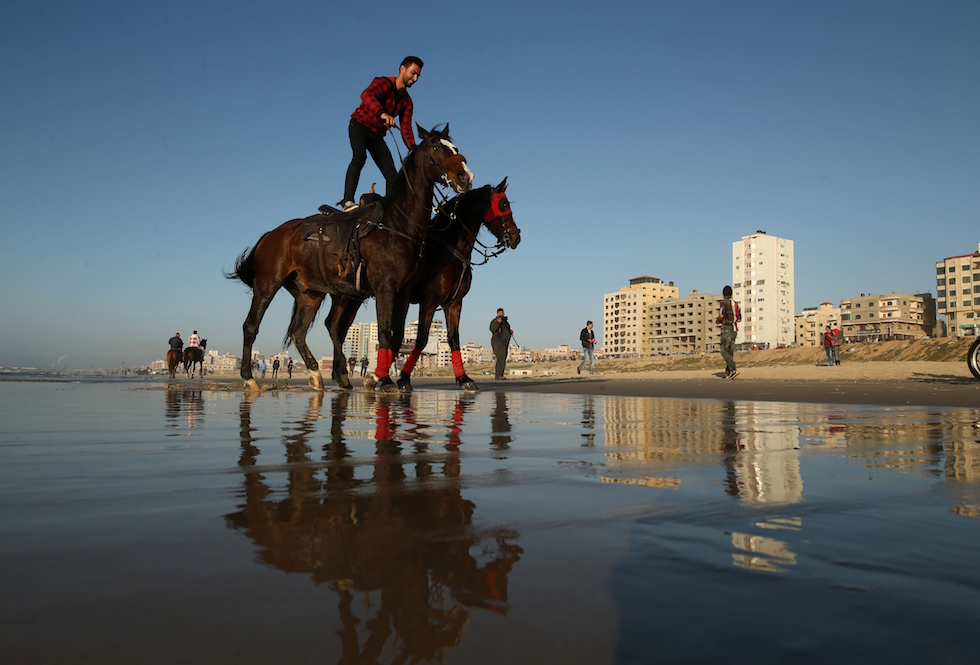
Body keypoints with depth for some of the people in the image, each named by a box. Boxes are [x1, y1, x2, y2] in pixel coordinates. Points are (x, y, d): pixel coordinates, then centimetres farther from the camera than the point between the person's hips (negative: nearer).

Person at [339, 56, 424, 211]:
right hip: (360, 126, -7)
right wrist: (382, 113, -54)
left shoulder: (406, 101, 7)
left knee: (392, 175, -3)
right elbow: (366, 94, -36)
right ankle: (347, 201, -37)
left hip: (377, 135, 7)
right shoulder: (384, 83, -14)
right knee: (360, 157, -32)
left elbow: (406, 129, 2)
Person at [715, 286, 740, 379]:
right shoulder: (735, 304, 16)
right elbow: (739, 319, 18)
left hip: (727, 329, -7)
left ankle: (733, 370, -22)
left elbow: (721, 315, -17)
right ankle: (728, 373, 7)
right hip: (734, 330, 8)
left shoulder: (724, 302, -7)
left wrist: (717, 321, 5)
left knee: (724, 352, -8)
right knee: (730, 352, 9)